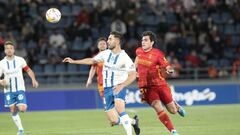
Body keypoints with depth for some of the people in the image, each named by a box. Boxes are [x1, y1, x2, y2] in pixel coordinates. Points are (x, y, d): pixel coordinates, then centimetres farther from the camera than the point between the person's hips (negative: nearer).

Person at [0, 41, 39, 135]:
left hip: (20, 89, -1)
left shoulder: (20, 60, -3)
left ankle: (20, 106, 20)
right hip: (8, 91, 1)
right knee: (13, 111, 1)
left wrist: (33, 79, -6)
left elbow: (28, 70, 9)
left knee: (22, 109, -15)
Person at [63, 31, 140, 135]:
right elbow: (92, 60, 19)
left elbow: (132, 75, -17)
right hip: (107, 89, 6)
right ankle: (132, 121, 28)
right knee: (114, 120, 0)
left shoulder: (124, 58, -13)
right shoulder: (105, 54, 6)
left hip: (118, 87, -6)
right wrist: (74, 61, 17)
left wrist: (122, 85, -31)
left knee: (119, 108, -35)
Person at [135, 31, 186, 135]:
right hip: (147, 87, 2)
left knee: (173, 111, 4)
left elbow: (166, 66, -14)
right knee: (159, 109, -18)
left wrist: (169, 70, -36)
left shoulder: (157, 54, -11)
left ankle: (176, 105, 43)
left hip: (160, 84, -2)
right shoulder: (138, 51, 3)